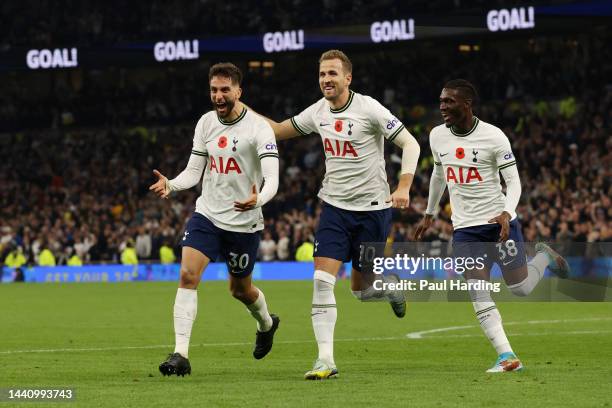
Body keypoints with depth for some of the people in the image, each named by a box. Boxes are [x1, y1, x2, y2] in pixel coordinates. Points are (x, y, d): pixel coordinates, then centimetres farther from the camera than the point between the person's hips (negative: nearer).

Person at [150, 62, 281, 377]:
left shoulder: (258, 128, -14)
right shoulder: (206, 123, 2)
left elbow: (272, 179, -22)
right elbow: (193, 172, 5)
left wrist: (258, 199, -44)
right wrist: (170, 185, -16)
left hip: (244, 222, -3)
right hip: (207, 213, 3)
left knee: (240, 289, 14)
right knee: (187, 275, -17)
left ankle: (266, 324, 50)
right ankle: (181, 354, -19)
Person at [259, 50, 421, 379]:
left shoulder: (368, 109, -14)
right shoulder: (318, 111, 3)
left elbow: (410, 144, -13)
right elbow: (279, 130, 19)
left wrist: (403, 188, -25)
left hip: (372, 207, -4)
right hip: (335, 207, 4)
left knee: (360, 288, 4)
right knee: (322, 280, -12)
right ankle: (325, 360, -10)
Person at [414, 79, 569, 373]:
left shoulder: (493, 137, -13)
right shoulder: (437, 136, 3)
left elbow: (513, 181, -11)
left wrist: (507, 213, -28)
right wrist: (429, 214, 26)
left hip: (500, 221, -3)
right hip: (465, 228, 3)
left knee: (520, 288, 3)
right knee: (478, 294, -10)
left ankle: (544, 256, 36)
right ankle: (507, 357, -8)